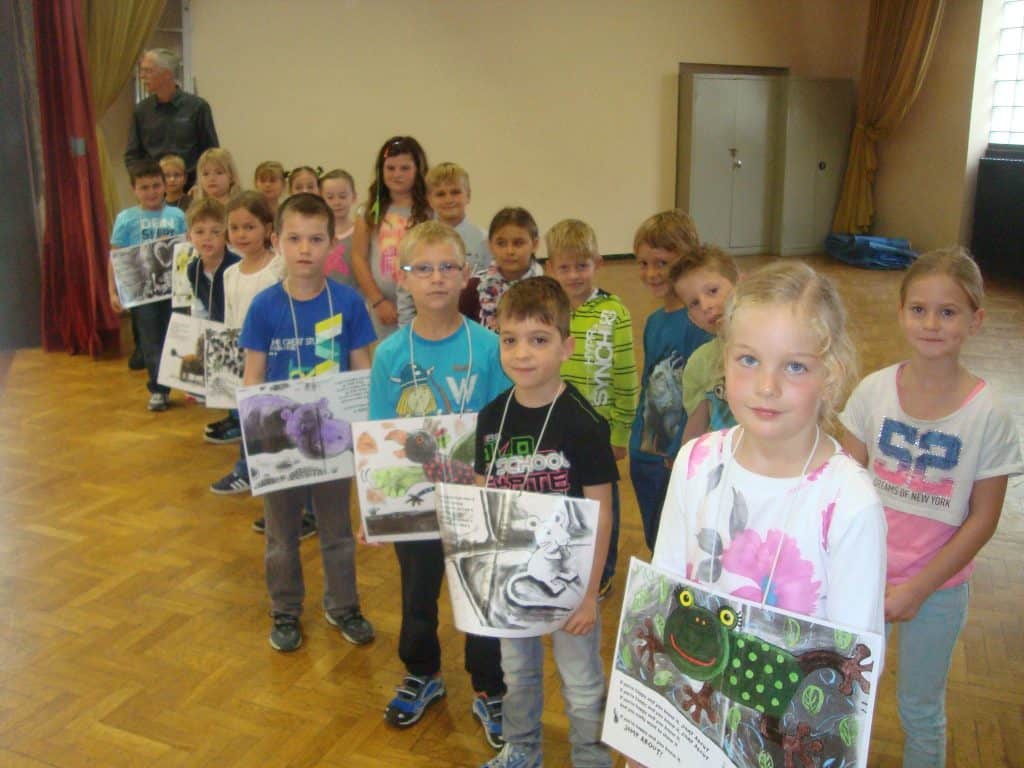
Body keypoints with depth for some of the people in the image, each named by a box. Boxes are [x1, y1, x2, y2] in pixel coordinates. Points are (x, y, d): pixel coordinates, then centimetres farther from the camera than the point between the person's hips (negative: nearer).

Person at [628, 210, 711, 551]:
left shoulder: (698, 322, -16)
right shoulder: (653, 321, 8)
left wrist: (680, 452, -18)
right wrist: (637, 445, 13)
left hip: (679, 457, -8)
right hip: (645, 455, 8)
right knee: (654, 546, 20)